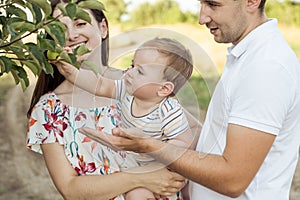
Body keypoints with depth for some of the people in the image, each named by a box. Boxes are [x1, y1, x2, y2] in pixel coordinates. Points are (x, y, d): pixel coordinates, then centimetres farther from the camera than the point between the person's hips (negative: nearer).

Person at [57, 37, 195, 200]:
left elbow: (185, 142, -26)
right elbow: (100, 86, -11)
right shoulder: (128, 90, -14)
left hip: (158, 167, -7)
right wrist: (71, 72, -22)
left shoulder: (170, 113, -32)